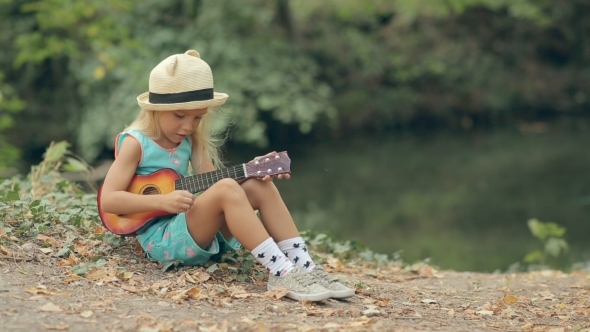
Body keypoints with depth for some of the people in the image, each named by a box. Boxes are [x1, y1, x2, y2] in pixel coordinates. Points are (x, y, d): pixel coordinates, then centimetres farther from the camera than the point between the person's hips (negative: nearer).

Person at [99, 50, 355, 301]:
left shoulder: (190, 141, 13)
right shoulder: (136, 143, -7)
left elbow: (213, 181, 5)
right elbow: (108, 200, -15)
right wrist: (162, 200, -26)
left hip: (204, 232, 8)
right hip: (160, 238, -8)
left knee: (261, 187, -9)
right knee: (226, 190, -30)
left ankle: (304, 267, -18)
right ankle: (282, 273, -35)